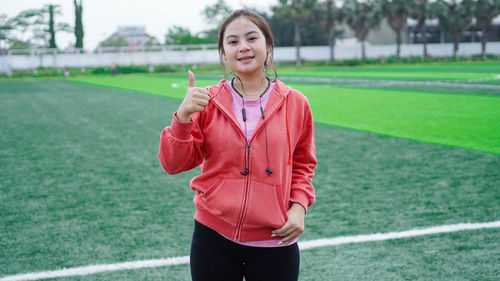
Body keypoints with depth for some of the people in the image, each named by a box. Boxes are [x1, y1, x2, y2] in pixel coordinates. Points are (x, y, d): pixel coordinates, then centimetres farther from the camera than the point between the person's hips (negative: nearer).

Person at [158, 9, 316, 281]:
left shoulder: (295, 103, -1)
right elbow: (173, 164, -6)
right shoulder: (206, 101, -2)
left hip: (274, 240, 0)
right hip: (214, 237, 0)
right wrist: (183, 116, -20)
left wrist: (299, 207, -4)